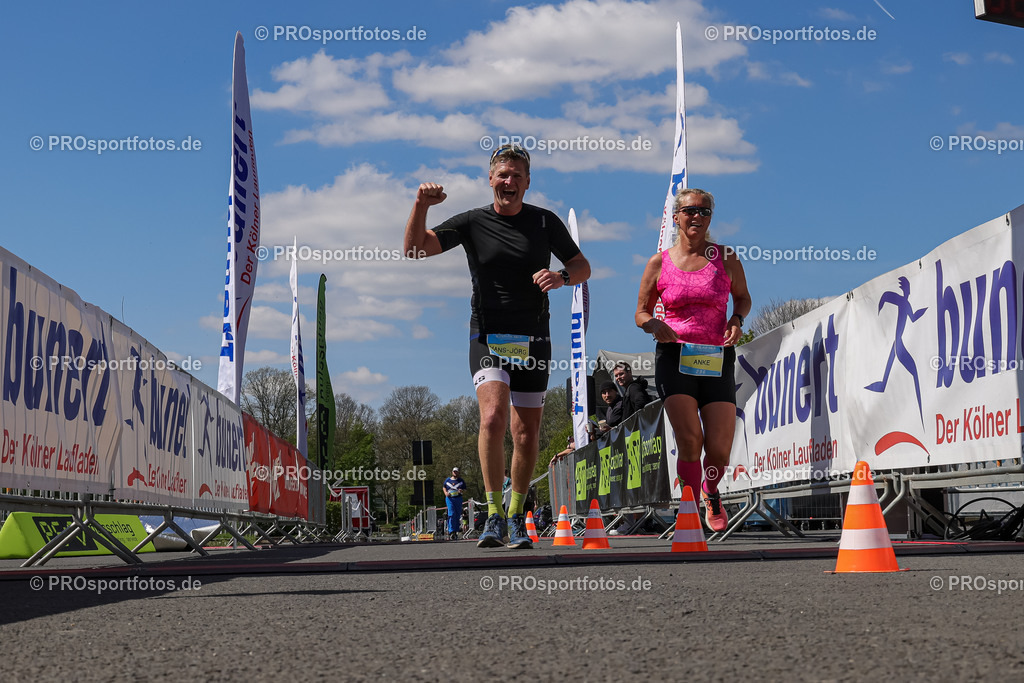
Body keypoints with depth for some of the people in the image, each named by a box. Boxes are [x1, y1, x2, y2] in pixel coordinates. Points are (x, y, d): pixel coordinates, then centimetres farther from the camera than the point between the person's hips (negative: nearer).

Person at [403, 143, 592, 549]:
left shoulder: (545, 222, 5)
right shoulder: (472, 223, 3)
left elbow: (582, 266, 10)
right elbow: (414, 249, -4)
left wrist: (561, 277, -12)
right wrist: (421, 206, -21)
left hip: (533, 340, 2)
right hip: (487, 337, -1)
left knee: (526, 432, 4)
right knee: (493, 416, -23)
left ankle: (516, 517, 22)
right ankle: (494, 515, -17)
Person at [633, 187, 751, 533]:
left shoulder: (726, 259, 5)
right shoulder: (659, 263, 4)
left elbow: (742, 297, 21)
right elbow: (641, 312, 12)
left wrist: (736, 320, 0)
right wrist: (654, 325, -11)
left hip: (717, 359, 1)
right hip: (675, 357, -1)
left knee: (719, 450, -6)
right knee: (689, 440, -18)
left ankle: (712, 494, 29)